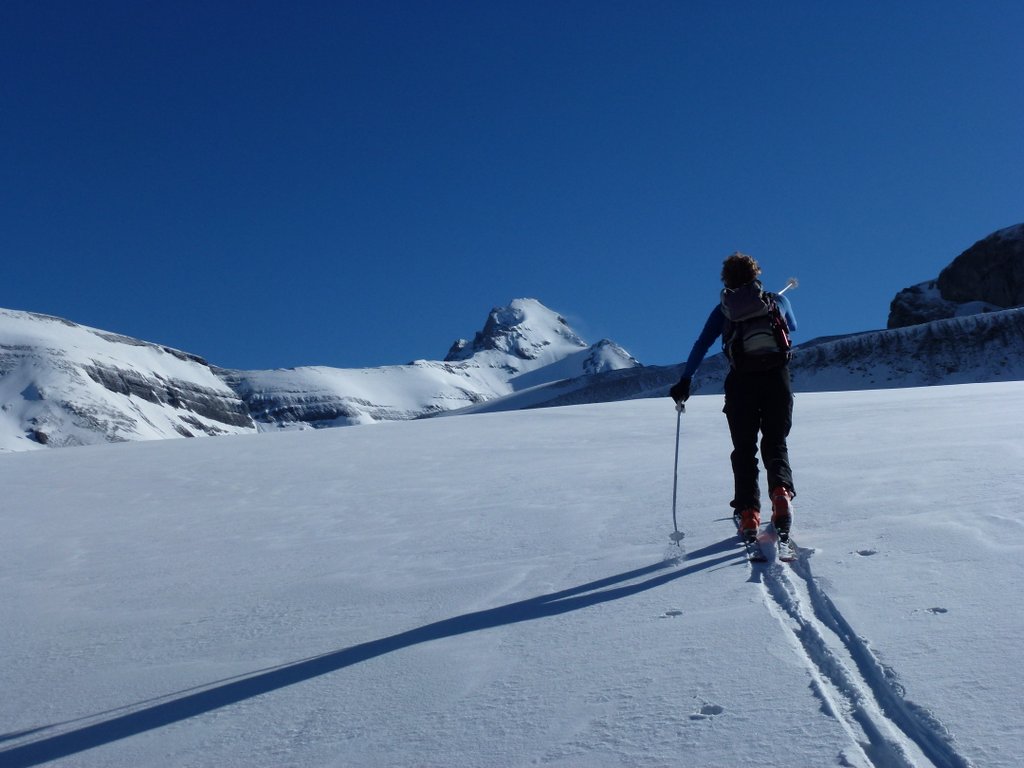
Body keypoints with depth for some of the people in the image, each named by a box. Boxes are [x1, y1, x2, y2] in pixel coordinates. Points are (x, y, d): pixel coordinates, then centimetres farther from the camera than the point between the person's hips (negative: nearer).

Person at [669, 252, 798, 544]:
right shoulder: (778, 301, 15)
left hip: (741, 381, 0)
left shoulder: (723, 310, 12)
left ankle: (748, 513, -1)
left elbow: (701, 346, 6)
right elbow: (793, 326, 36)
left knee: (744, 449, 10)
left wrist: (685, 382, 10)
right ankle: (781, 491, -21)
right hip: (777, 376, 1)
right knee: (775, 443, 9)